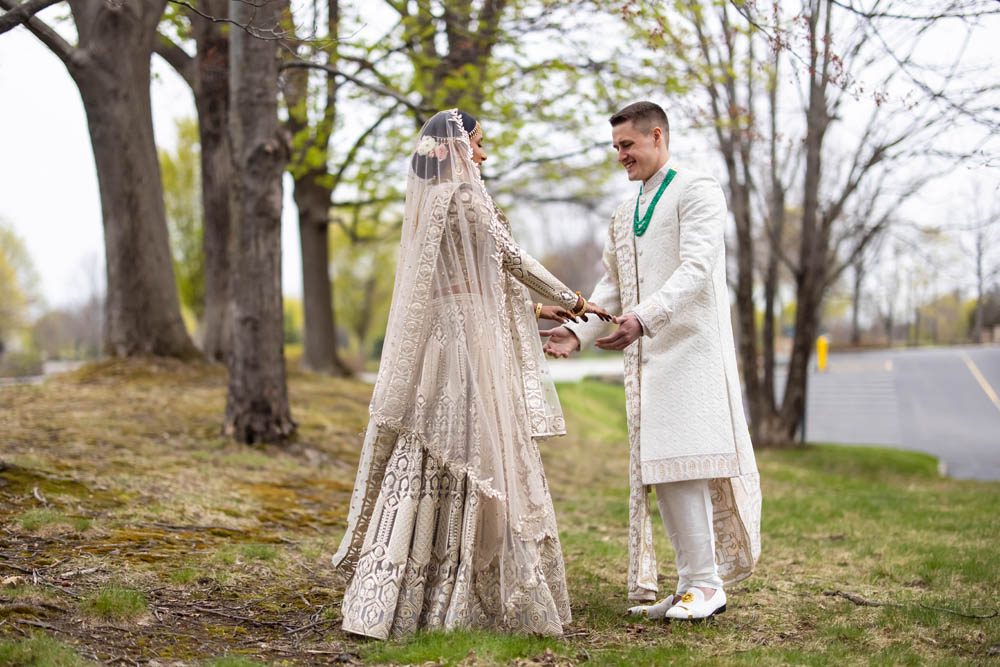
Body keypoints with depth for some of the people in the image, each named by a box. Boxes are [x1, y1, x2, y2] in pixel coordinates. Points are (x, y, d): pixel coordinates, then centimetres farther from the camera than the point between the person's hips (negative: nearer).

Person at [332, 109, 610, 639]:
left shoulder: (427, 203, 18)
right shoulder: (464, 198, -9)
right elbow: (513, 259, -2)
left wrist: (535, 309, 26)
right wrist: (572, 300, 10)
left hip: (430, 345, 8)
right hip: (468, 344, -8)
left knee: (425, 465, 7)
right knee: (478, 462, -3)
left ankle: (391, 597, 8)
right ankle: (461, 599, 1)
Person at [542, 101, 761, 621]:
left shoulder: (697, 191, -3)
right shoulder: (624, 215, 22)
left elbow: (697, 269, -16)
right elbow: (612, 286, 21)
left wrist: (644, 317, -29)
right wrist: (578, 332, 4)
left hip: (689, 345, -8)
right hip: (645, 353, 8)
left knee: (681, 462, -13)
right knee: (657, 469, 4)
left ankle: (707, 583, -6)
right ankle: (691, 582, 10)